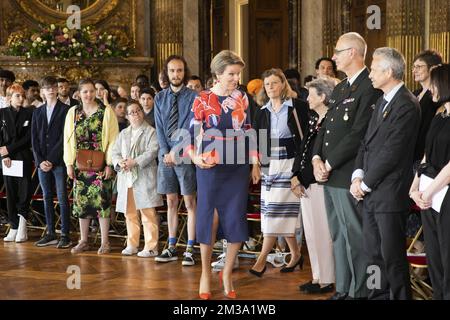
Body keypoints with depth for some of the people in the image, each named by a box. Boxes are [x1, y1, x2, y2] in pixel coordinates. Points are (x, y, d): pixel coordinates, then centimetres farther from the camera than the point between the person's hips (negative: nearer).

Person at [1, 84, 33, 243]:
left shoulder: (29, 114, 2)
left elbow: (28, 138, -3)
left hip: (24, 157, -1)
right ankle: (14, 227, 8)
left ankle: (22, 220, 9)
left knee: (24, 191, -6)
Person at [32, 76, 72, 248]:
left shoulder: (65, 110, -2)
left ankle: (65, 235, -1)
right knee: (47, 198, 8)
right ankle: (50, 234, 13)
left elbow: (64, 137, -8)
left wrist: (52, 160, -12)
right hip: (42, 162, 5)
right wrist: (40, 161, -3)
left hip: (59, 161, -5)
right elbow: (34, 138, 10)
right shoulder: (38, 112, 14)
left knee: (62, 198, -4)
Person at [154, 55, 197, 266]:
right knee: (171, 202, 10)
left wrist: (176, 151, -15)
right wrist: (165, 153, -5)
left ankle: (190, 249, 2)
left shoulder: (193, 97, -3)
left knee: (190, 203, -1)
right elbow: (159, 128, 6)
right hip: (166, 155, 4)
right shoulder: (160, 98, 10)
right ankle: (171, 248, 15)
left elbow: (190, 127, -10)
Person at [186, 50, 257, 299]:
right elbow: (191, 134, -3)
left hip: (238, 167, 3)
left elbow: (248, 132, 13)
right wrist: (195, 157, -20)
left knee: (236, 219, 0)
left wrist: (255, 160, 6)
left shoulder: (242, 98, 7)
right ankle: (206, 272, 20)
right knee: (209, 215, 4)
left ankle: (227, 274, 16)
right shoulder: (203, 100, -3)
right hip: (211, 167, -2)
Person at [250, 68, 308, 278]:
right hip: (269, 164, 5)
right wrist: (255, 164, 0)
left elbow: (307, 135, -4)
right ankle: (295, 254, 20)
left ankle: (262, 260, -7)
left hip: (290, 163, -5)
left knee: (277, 211, -8)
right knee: (277, 212, 6)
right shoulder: (262, 111, 12)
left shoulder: (297, 107, -3)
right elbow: (256, 141, 12)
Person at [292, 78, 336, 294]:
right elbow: (302, 149, 14)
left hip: (321, 182, -9)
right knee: (311, 231, 13)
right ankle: (317, 276, 23)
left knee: (323, 231, -2)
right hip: (306, 183, 9)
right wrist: (295, 177, 7)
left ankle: (326, 280, 7)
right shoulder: (312, 119, 14)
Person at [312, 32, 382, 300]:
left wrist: (329, 164, -14)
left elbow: (358, 135, -19)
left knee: (354, 237, -3)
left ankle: (359, 291, 6)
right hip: (330, 177, 9)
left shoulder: (370, 88, -12)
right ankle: (343, 289, 24)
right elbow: (326, 127, 17)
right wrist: (317, 158, 1)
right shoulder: (340, 89, 18)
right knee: (338, 236, 15)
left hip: (349, 175, -9)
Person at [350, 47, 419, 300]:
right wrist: (358, 175, 1)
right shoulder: (383, 101, 15)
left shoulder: (407, 106, -15)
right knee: (373, 252, 14)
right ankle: (380, 295, 25)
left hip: (390, 194, -9)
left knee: (392, 255, 0)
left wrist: (366, 184, -12)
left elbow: (391, 153, -18)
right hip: (371, 193, 9)